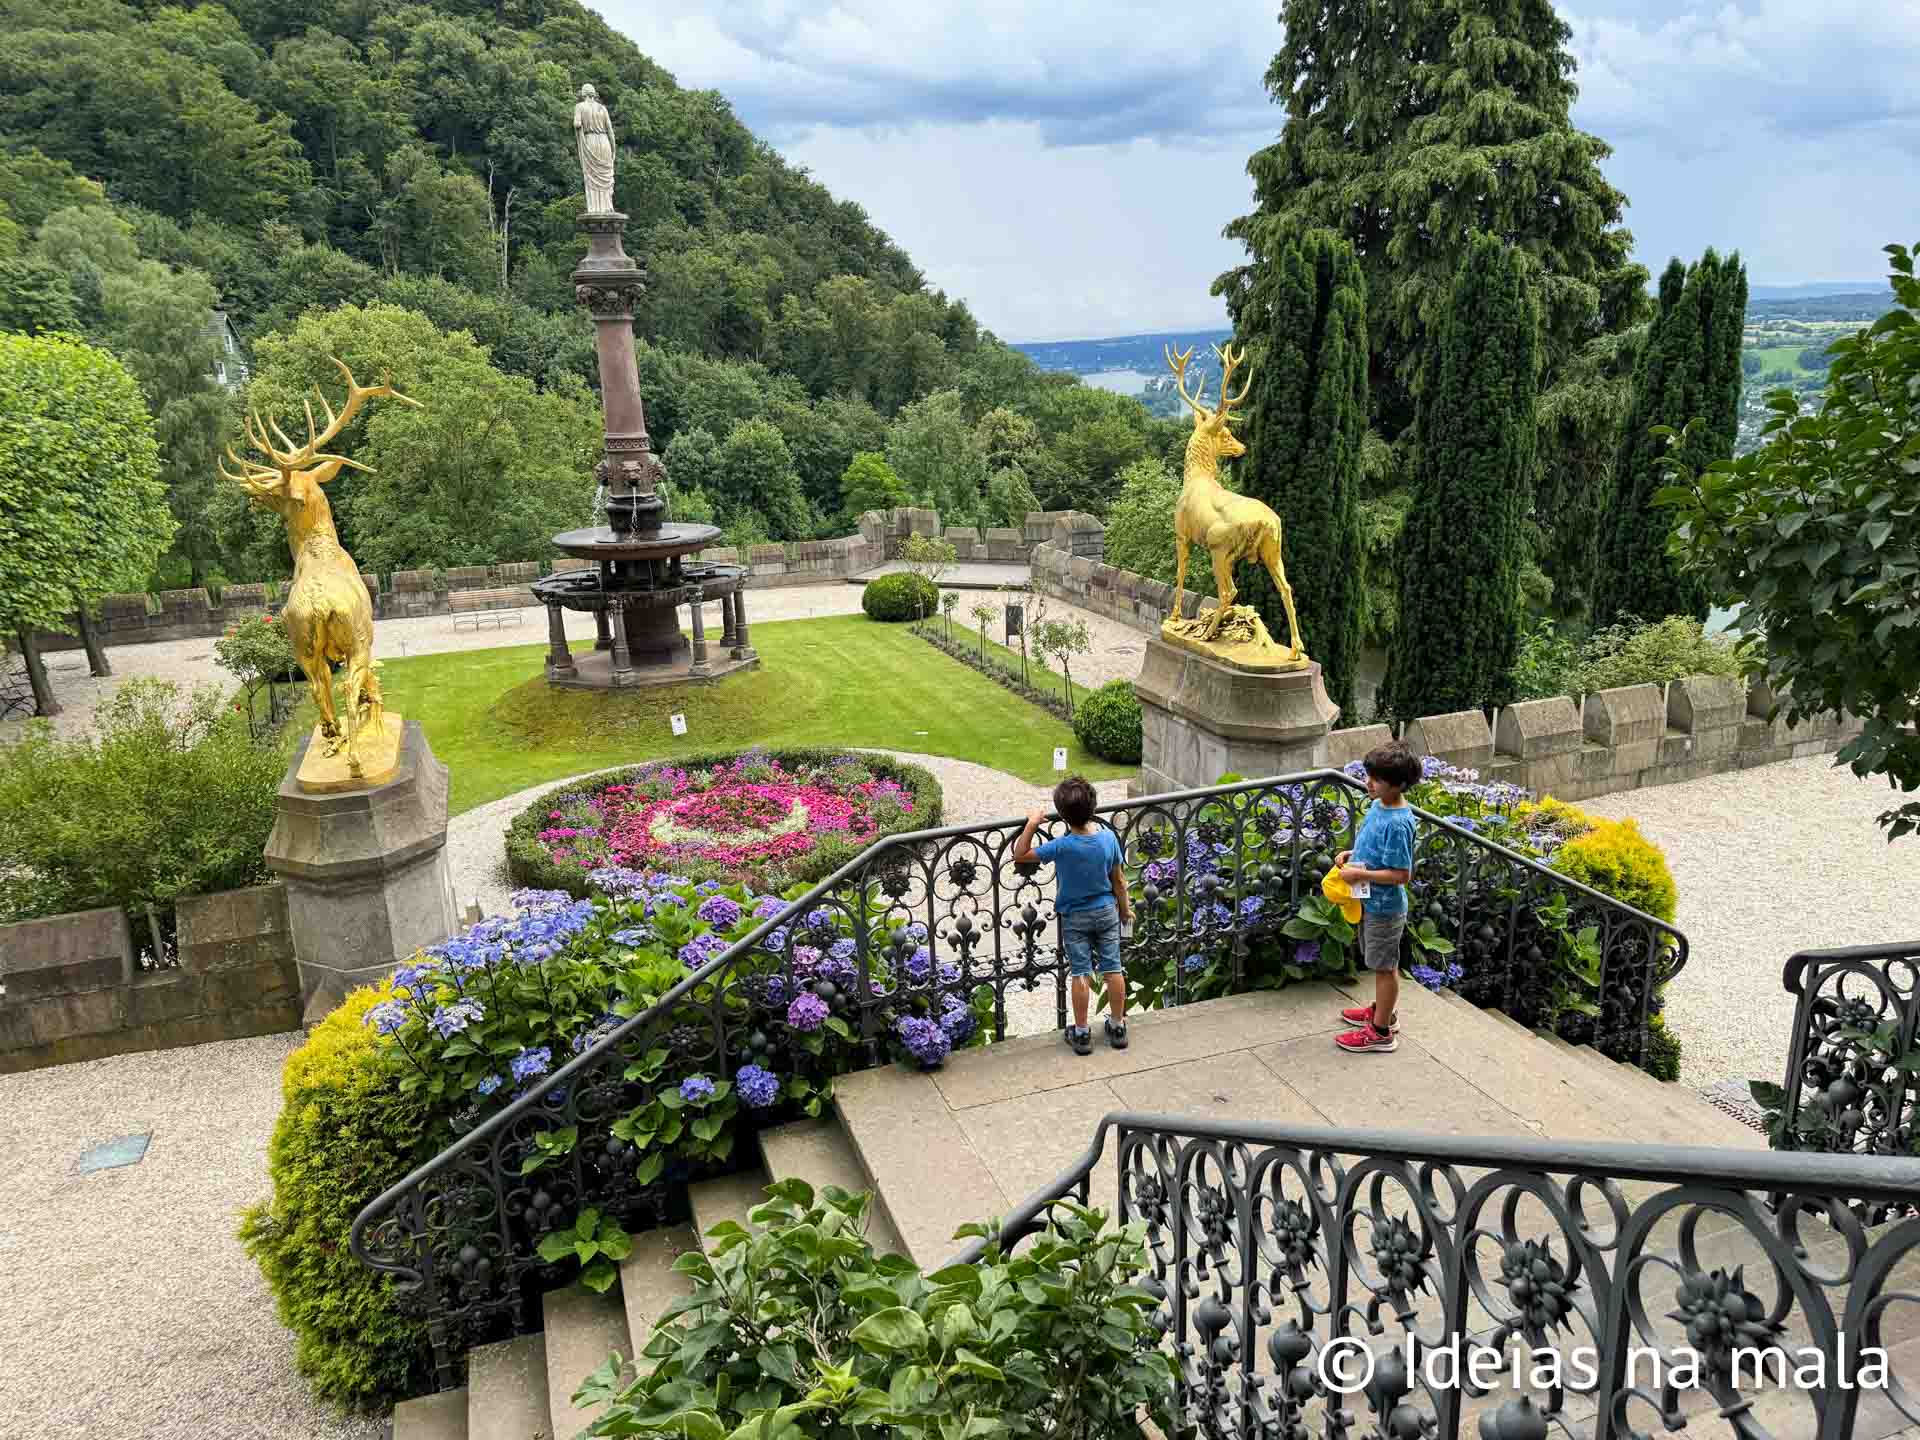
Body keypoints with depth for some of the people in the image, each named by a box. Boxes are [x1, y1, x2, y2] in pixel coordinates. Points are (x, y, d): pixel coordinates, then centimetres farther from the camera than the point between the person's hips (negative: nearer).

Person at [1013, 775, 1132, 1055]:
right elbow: (1118, 880, -2)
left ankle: (1081, 1033, 16)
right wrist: (1125, 908, 13)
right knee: (1113, 968, 12)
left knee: (1081, 973, 6)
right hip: (1107, 911, 3)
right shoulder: (1108, 837, -13)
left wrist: (1032, 824, -17)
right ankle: (1118, 1027, 24)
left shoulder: (1062, 846, -25)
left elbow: (1019, 855, -17)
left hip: (1075, 917, -3)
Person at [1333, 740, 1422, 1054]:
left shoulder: (1398, 823, -28)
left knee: (1384, 967, 6)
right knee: (1381, 964, 24)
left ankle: (1381, 1032, 19)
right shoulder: (1377, 805, 0)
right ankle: (1383, 1011, 42)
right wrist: (1351, 854, 0)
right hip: (1371, 901, 9)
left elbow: (1402, 874, -26)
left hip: (1384, 907, -9)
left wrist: (1360, 874, -24)